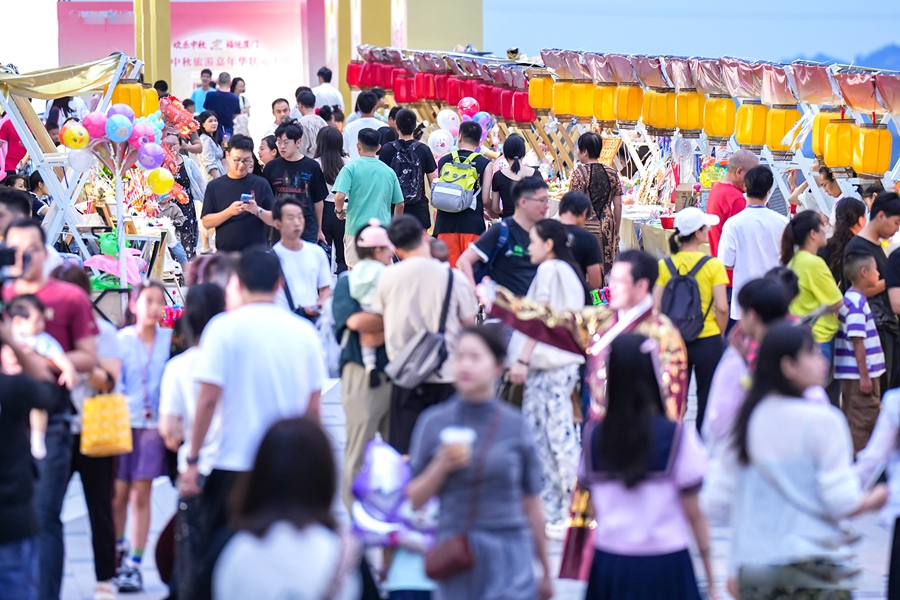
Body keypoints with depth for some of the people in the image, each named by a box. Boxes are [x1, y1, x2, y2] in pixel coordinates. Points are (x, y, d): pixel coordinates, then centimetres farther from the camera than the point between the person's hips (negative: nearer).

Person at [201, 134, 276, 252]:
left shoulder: (261, 184, 3)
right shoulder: (215, 186, 5)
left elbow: (274, 220, 3)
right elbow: (206, 222, 1)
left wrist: (258, 211, -17)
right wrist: (229, 212, -15)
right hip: (225, 254, 1)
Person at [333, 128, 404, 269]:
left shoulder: (351, 168, -4)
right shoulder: (389, 171, 6)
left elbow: (340, 196, -16)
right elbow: (400, 204, 10)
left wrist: (339, 211, 6)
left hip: (356, 228, -3)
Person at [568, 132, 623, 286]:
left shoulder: (580, 172, -8)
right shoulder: (612, 173, 6)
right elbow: (618, 205, 8)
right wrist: (616, 232, 18)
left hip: (587, 227, -5)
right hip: (607, 227, 5)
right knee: (606, 271, 8)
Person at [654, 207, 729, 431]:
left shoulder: (665, 265, -2)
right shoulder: (713, 265, -10)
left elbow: (656, 307, -5)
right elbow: (721, 307, -13)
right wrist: (720, 334, 4)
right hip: (708, 341, -3)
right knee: (707, 398, 9)